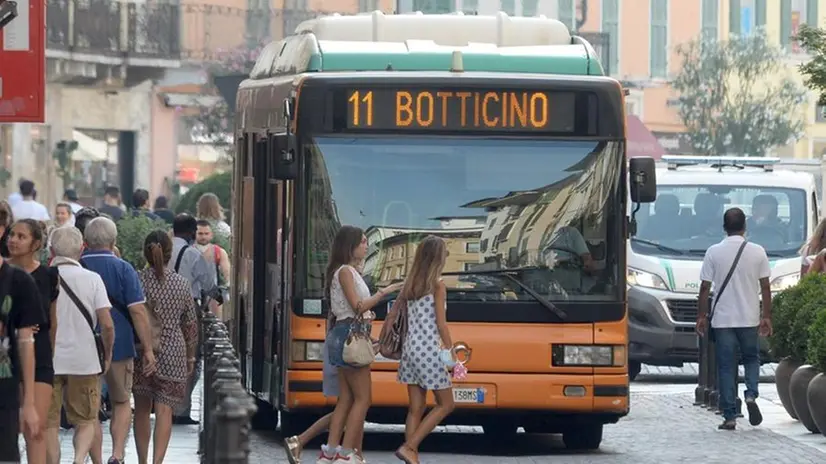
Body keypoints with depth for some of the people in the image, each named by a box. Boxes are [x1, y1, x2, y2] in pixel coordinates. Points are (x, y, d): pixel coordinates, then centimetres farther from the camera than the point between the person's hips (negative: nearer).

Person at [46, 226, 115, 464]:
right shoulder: (92, 279, -4)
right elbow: (107, 324, -9)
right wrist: (107, 354, 7)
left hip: (46, 361, 0)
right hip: (84, 360, 0)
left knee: (49, 423, 8)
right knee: (86, 421, 11)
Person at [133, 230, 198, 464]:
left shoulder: (136, 280, -5)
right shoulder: (181, 283, -1)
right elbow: (190, 324, 6)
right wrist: (191, 357, 16)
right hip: (172, 352, 0)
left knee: (142, 408, 15)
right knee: (164, 410, -3)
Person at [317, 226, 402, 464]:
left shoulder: (350, 271, 18)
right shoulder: (345, 271, -11)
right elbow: (357, 306, -17)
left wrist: (367, 315, 7)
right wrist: (383, 293, -13)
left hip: (347, 335, 10)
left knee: (346, 399, 9)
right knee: (363, 398, -8)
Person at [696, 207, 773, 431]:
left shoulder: (714, 252, -4)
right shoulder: (757, 252, -3)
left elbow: (705, 287, -2)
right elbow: (765, 287, 0)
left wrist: (702, 316, 8)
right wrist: (767, 316, 8)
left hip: (722, 318, -1)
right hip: (749, 319, 1)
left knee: (726, 366, 4)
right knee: (752, 358, 19)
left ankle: (730, 416, 1)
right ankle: (751, 395, -7)